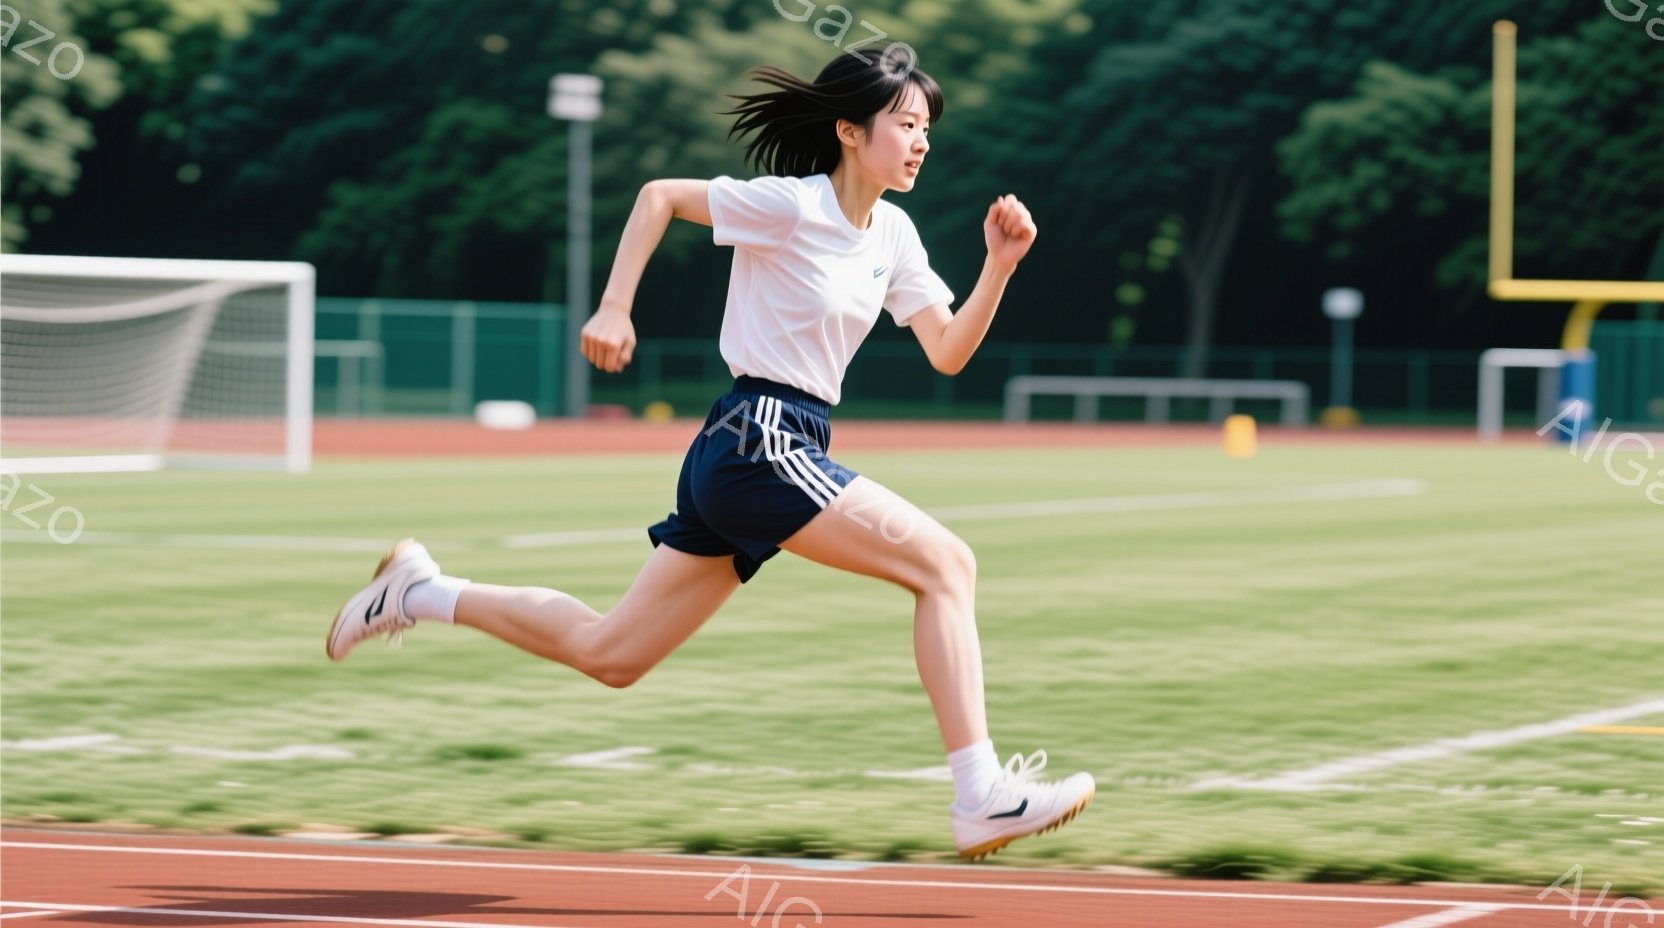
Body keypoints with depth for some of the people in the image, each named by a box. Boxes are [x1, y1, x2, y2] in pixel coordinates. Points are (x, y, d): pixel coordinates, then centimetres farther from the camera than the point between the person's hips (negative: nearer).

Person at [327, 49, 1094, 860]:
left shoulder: (893, 235, 12)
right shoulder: (790, 204, -11)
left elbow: (947, 353, 11)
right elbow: (659, 195, -4)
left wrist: (1000, 266, -3)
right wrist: (613, 309, -10)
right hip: (757, 438, -9)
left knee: (608, 653, 13)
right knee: (944, 562, -16)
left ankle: (421, 592, 24)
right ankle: (981, 798, -17)